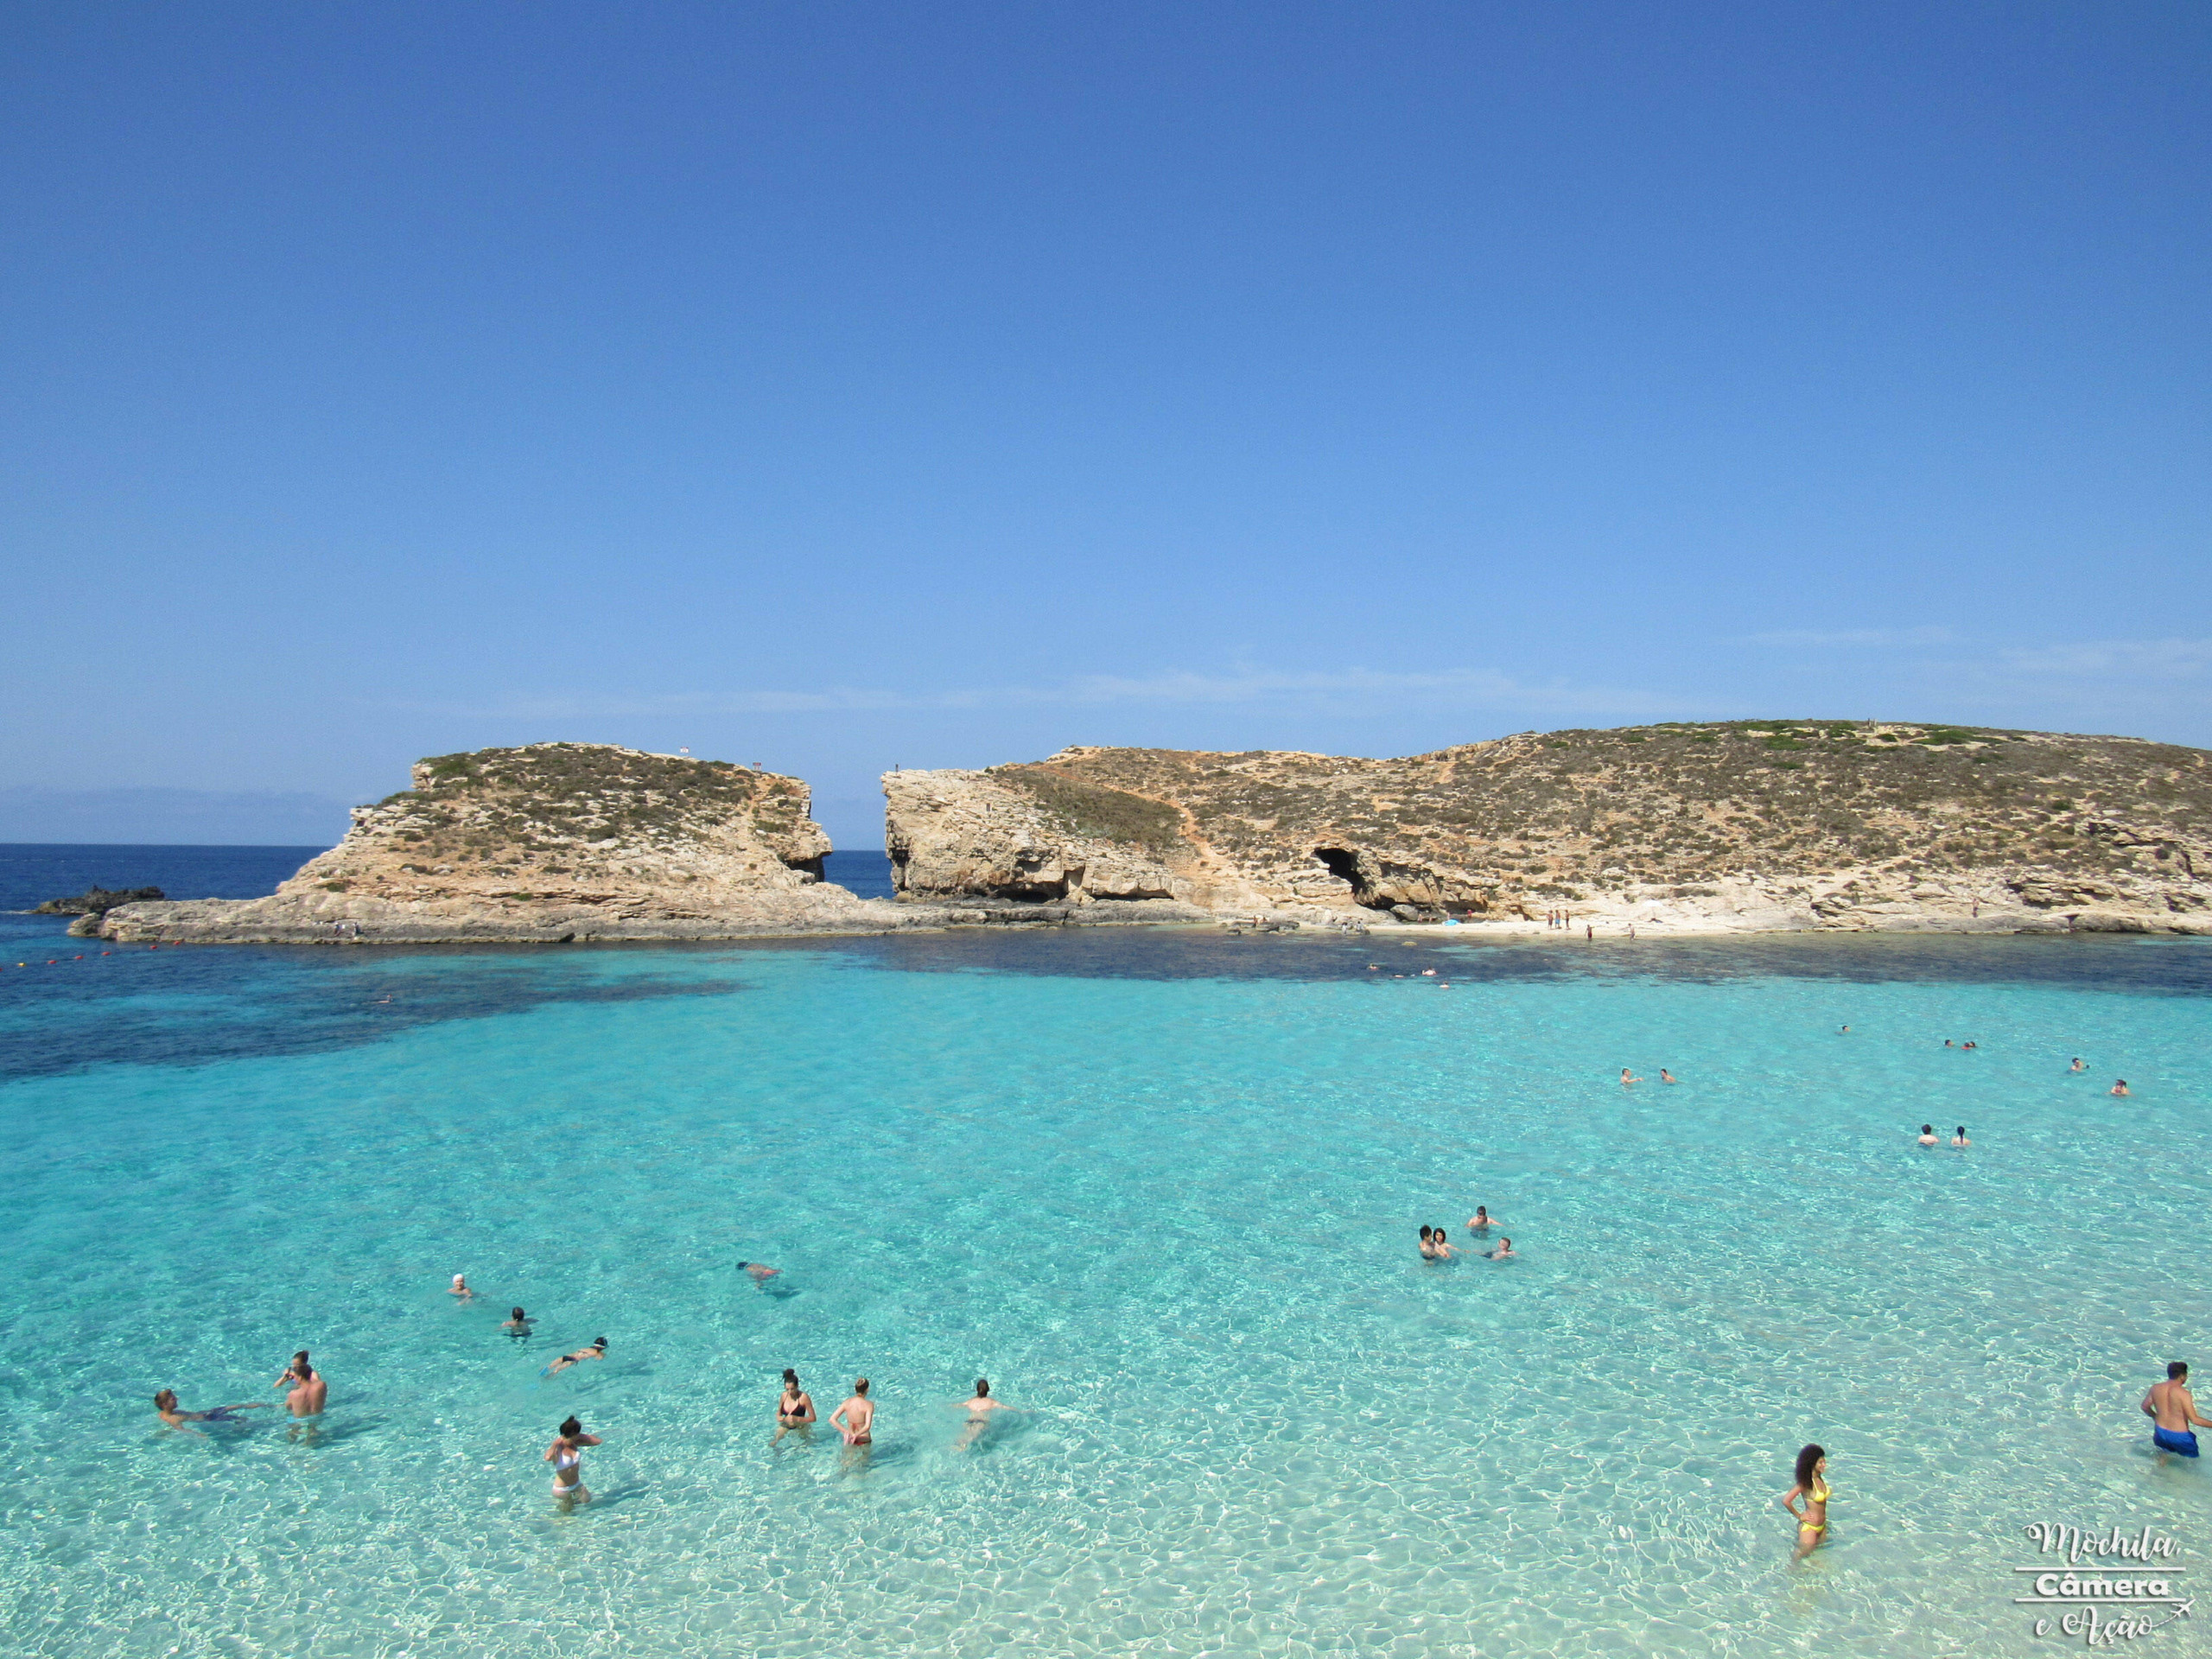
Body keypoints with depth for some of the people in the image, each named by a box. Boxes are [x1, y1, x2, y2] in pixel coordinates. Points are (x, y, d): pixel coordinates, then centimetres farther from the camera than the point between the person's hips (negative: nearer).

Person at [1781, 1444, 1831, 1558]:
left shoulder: (1819, 1478, -3)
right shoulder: (1805, 1483, -26)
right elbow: (1786, 1501, -33)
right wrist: (1799, 1516, -19)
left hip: (1822, 1526, 7)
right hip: (1809, 1527, -7)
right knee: (1802, 1557, 8)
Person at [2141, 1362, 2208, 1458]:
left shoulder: (2155, 1388, -5)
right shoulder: (2183, 1394, -21)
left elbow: (2145, 1407, 8)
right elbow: (2194, 1419, -21)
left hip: (2160, 1431, 5)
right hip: (2180, 1435, -5)